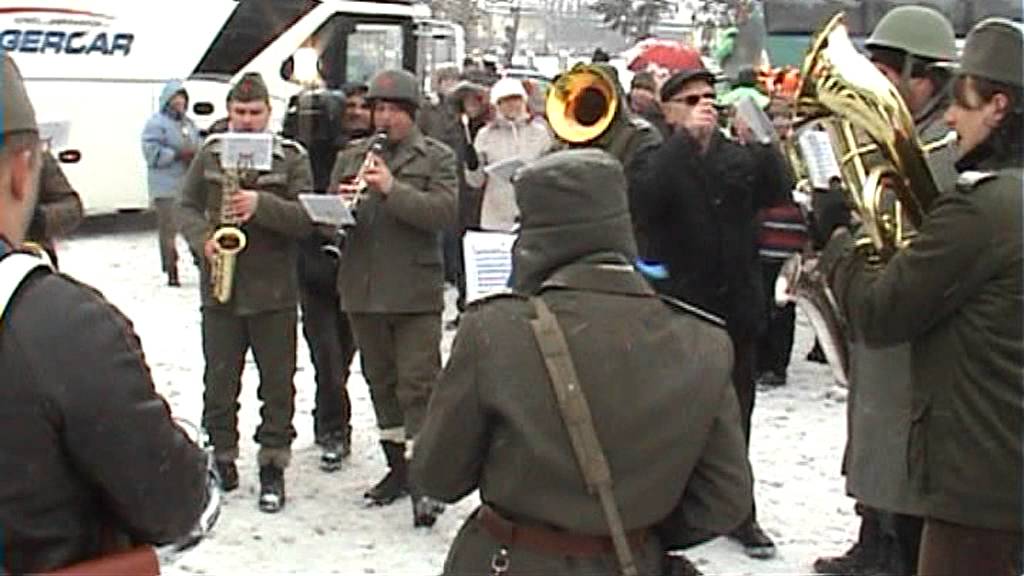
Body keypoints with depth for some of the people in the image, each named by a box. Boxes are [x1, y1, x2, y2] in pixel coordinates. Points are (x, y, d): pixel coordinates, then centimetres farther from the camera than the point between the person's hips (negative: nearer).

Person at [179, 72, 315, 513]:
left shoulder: (292, 157, -1)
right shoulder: (210, 154, 7)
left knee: (277, 383, 5)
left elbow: (306, 217, -9)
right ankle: (221, 457, 25)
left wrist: (261, 204, -24)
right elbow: (188, 207, 8)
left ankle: (273, 465, 17)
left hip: (274, 292, -2)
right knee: (219, 380, 10)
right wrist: (203, 240, -11)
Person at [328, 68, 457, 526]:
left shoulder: (436, 157, 1)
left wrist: (392, 189, -22)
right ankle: (397, 466, 25)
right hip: (363, 290, 5)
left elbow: (444, 212, -14)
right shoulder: (352, 155, 14)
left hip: (415, 293, -5)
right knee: (381, 383, 14)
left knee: (417, 385, -7)